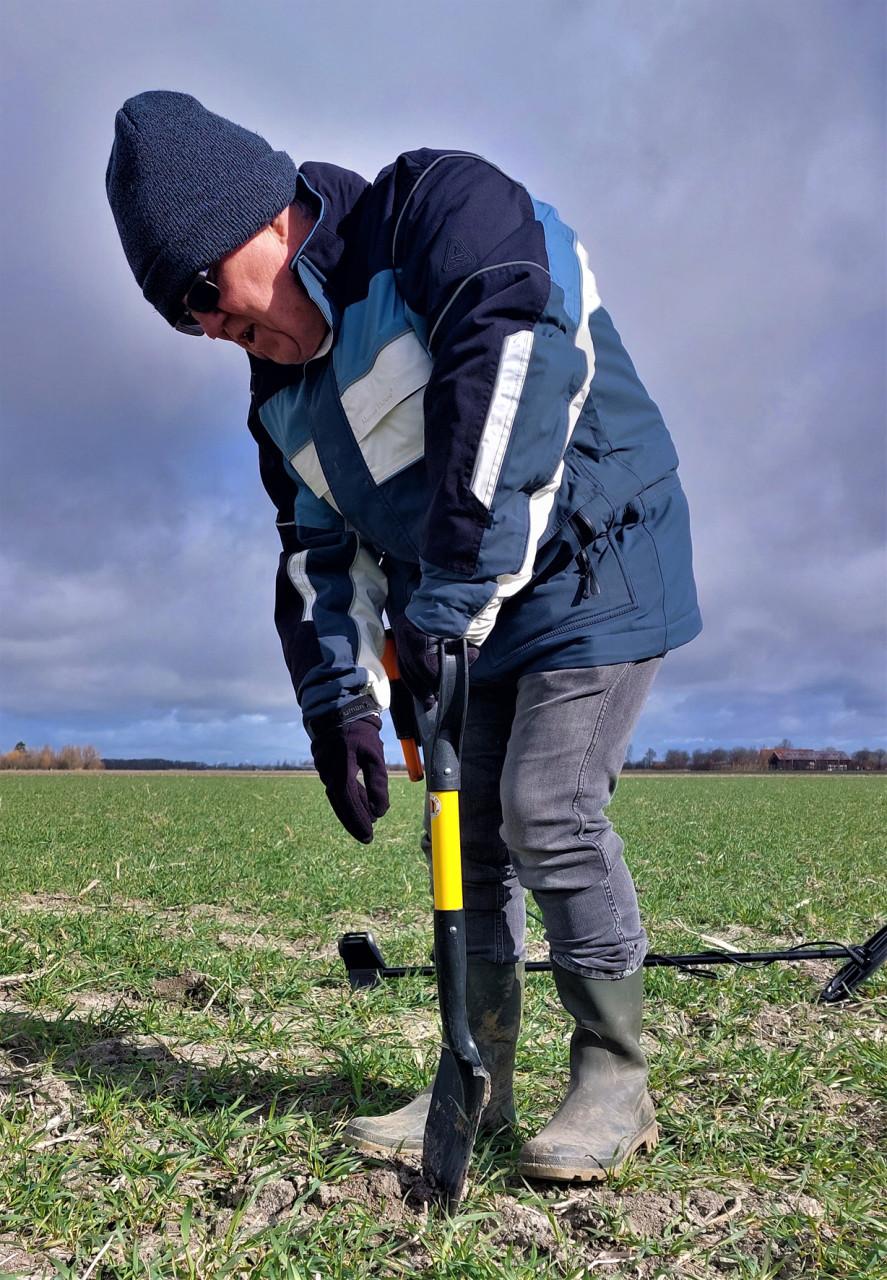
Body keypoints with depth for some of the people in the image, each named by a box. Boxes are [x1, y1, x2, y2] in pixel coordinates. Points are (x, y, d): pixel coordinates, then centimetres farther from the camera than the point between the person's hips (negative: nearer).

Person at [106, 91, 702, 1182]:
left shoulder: (442, 206, -14)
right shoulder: (284, 389, 9)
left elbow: (517, 364, -32)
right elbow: (321, 551, 11)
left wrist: (449, 591, -33)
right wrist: (338, 697, -2)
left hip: (599, 571, -7)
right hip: (476, 617, 8)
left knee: (548, 810, -14)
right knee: (473, 831, 6)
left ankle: (615, 1082, 6)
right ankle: (479, 1082, 19)